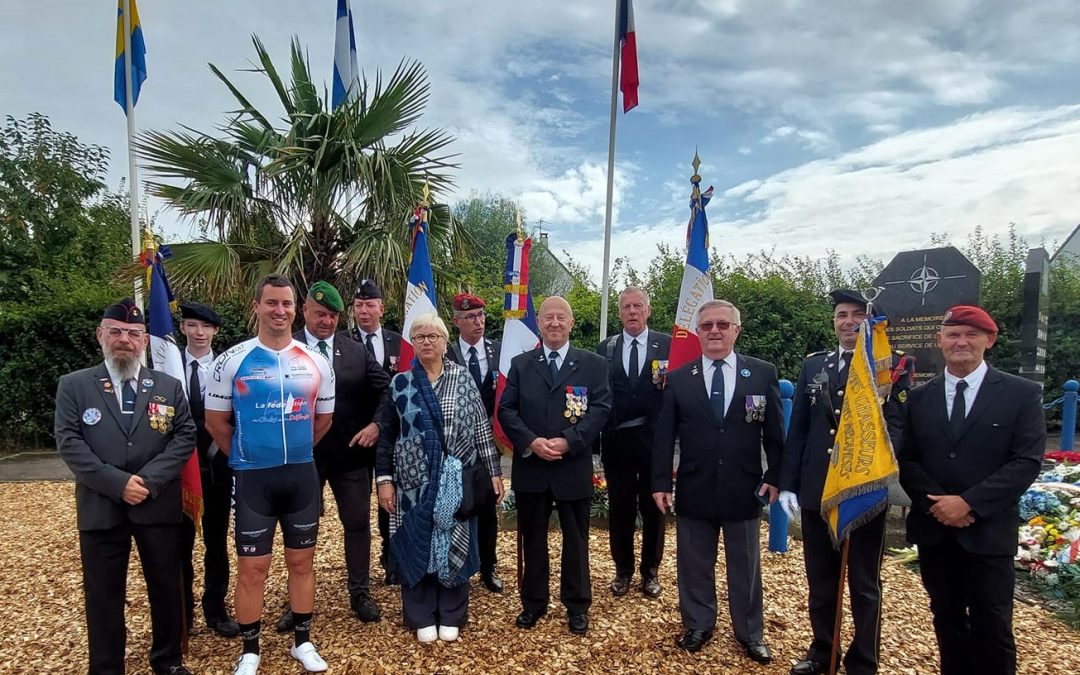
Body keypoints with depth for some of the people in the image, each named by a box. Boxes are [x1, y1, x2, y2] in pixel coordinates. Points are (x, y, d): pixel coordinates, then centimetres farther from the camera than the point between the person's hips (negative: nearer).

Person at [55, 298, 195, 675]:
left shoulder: (169, 386, 7)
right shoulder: (73, 386, 3)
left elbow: (185, 436, -1)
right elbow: (69, 443, -6)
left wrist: (150, 479, -14)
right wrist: (117, 483, -16)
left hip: (158, 505, 1)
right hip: (100, 507, -1)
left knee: (167, 588, 11)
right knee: (103, 596, 9)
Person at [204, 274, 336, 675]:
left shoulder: (317, 363, 1)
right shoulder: (232, 361, -6)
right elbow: (216, 421, 2)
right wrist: (244, 456, 9)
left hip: (302, 475, 2)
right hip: (252, 478, -2)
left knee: (301, 561, 12)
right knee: (252, 568, 6)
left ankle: (302, 641, 28)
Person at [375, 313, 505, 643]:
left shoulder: (463, 379, 0)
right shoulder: (400, 383, 1)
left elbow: (481, 427, 0)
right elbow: (386, 434, 3)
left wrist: (493, 471, -2)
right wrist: (384, 479, -2)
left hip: (455, 480, 0)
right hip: (414, 480, 0)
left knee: (454, 544, 9)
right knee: (416, 546, 8)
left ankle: (451, 615, 26)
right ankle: (422, 617, 25)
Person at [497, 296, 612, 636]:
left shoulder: (593, 364, 1)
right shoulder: (521, 363, 6)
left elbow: (601, 409, -7)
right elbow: (506, 410, 0)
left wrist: (568, 441, -18)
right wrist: (531, 442, -15)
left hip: (573, 467, -1)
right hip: (530, 467, 2)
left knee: (576, 539, 11)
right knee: (532, 538, 14)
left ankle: (577, 605, 28)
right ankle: (533, 602, 30)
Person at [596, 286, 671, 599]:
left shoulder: (668, 345, 0)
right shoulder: (605, 348, 6)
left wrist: (668, 382, -23)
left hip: (654, 440, -1)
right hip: (616, 441, 2)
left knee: (653, 508, 11)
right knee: (619, 508, 11)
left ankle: (650, 571, 28)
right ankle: (623, 570, 28)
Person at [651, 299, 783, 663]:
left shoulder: (763, 374, -1)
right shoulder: (678, 379, 0)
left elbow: (775, 432, 3)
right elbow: (664, 436, 0)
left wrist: (775, 476, -2)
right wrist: (661, 483, -3)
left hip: (744, 490, 0)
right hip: (694, 490, 1)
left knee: (745, 566, 15)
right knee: (695, 565, 13)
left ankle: (750, 633, 32)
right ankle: (698, 625, 33)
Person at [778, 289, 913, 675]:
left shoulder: (894, 365, -3)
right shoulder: (814, 365, 7)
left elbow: (898, 425, -11)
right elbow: (797, 429, 6)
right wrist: (788, 484, 0)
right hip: (815, 490, 4)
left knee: (864, 585, 12)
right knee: (820, 580, 17)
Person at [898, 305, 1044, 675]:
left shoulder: (1022, 394, -2)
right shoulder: (919, 398, 6)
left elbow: (1027, 462, -9)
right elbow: (906, 460, 4)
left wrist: (969, 502, -17)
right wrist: (935, 503, -12)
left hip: (988, 532, -3)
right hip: (933, 529, 3)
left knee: (992, 628, 4)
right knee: (947, 620, 15)